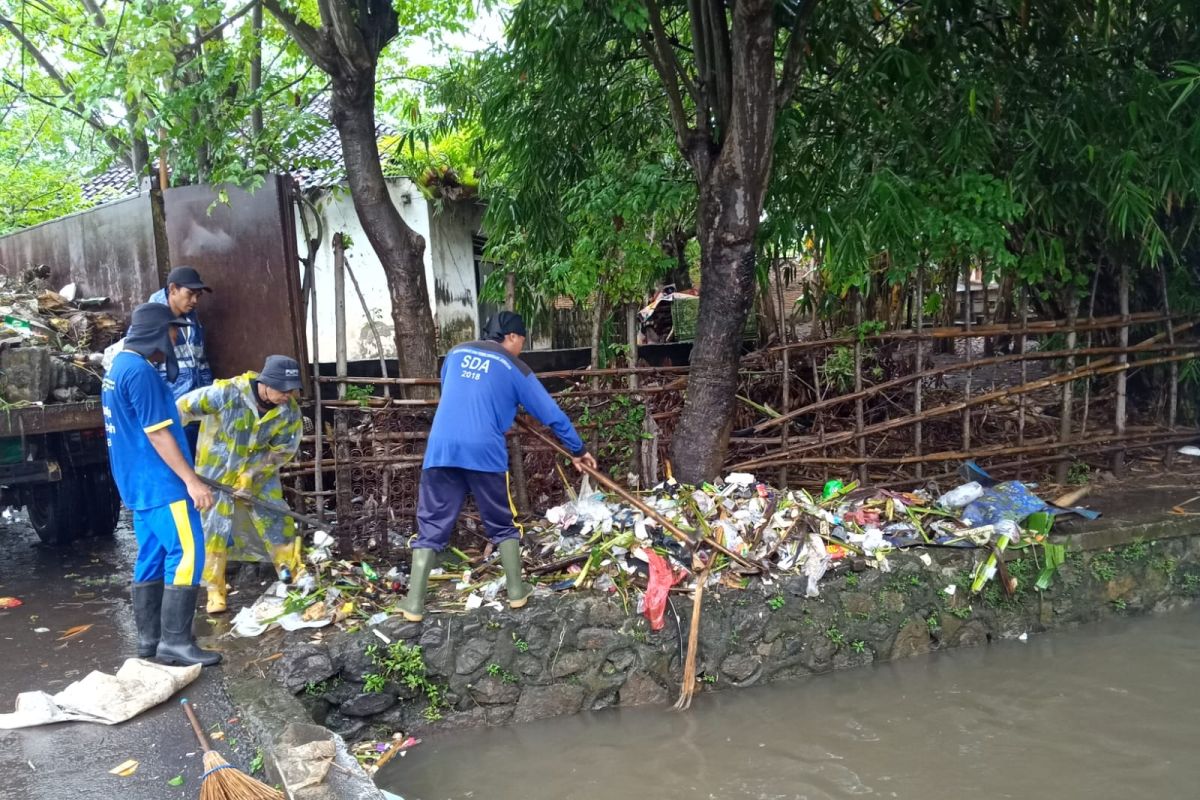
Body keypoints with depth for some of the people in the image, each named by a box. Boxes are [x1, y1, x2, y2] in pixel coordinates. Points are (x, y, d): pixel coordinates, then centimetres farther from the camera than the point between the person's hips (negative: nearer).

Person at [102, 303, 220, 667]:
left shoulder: (120, 364, 15)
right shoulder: (140, 371, -18)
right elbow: (157, 433, -21)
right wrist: (192, 480, -19)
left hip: (139, 483, 10)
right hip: (160, 484, -10)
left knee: (152, 559, 13)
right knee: (186, 556, -8)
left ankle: (149, 639, 18)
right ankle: (175, 641, -6)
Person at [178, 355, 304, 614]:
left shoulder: (289, 411, -19)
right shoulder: (228, 393, -31)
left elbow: (283, 450, -10)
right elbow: (184, 408, -22)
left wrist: (251, 473, -19)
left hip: (260, 472, 3)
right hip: (217, 470, -2)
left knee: (277, 521, 1)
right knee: (216, 529, 2)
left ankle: (293, 577, 14)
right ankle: (215, 591, 12)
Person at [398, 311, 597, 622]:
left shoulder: (456, 353, 19)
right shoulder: (514, 369, 8)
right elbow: (552, 414, 10)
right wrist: (577, 450, 21)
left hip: (441, 449, 3)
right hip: (484, 452, -2)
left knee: (431, 525, 5)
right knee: (502, 524, 15)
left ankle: (414, 603, 2)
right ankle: (516, 590, 20)